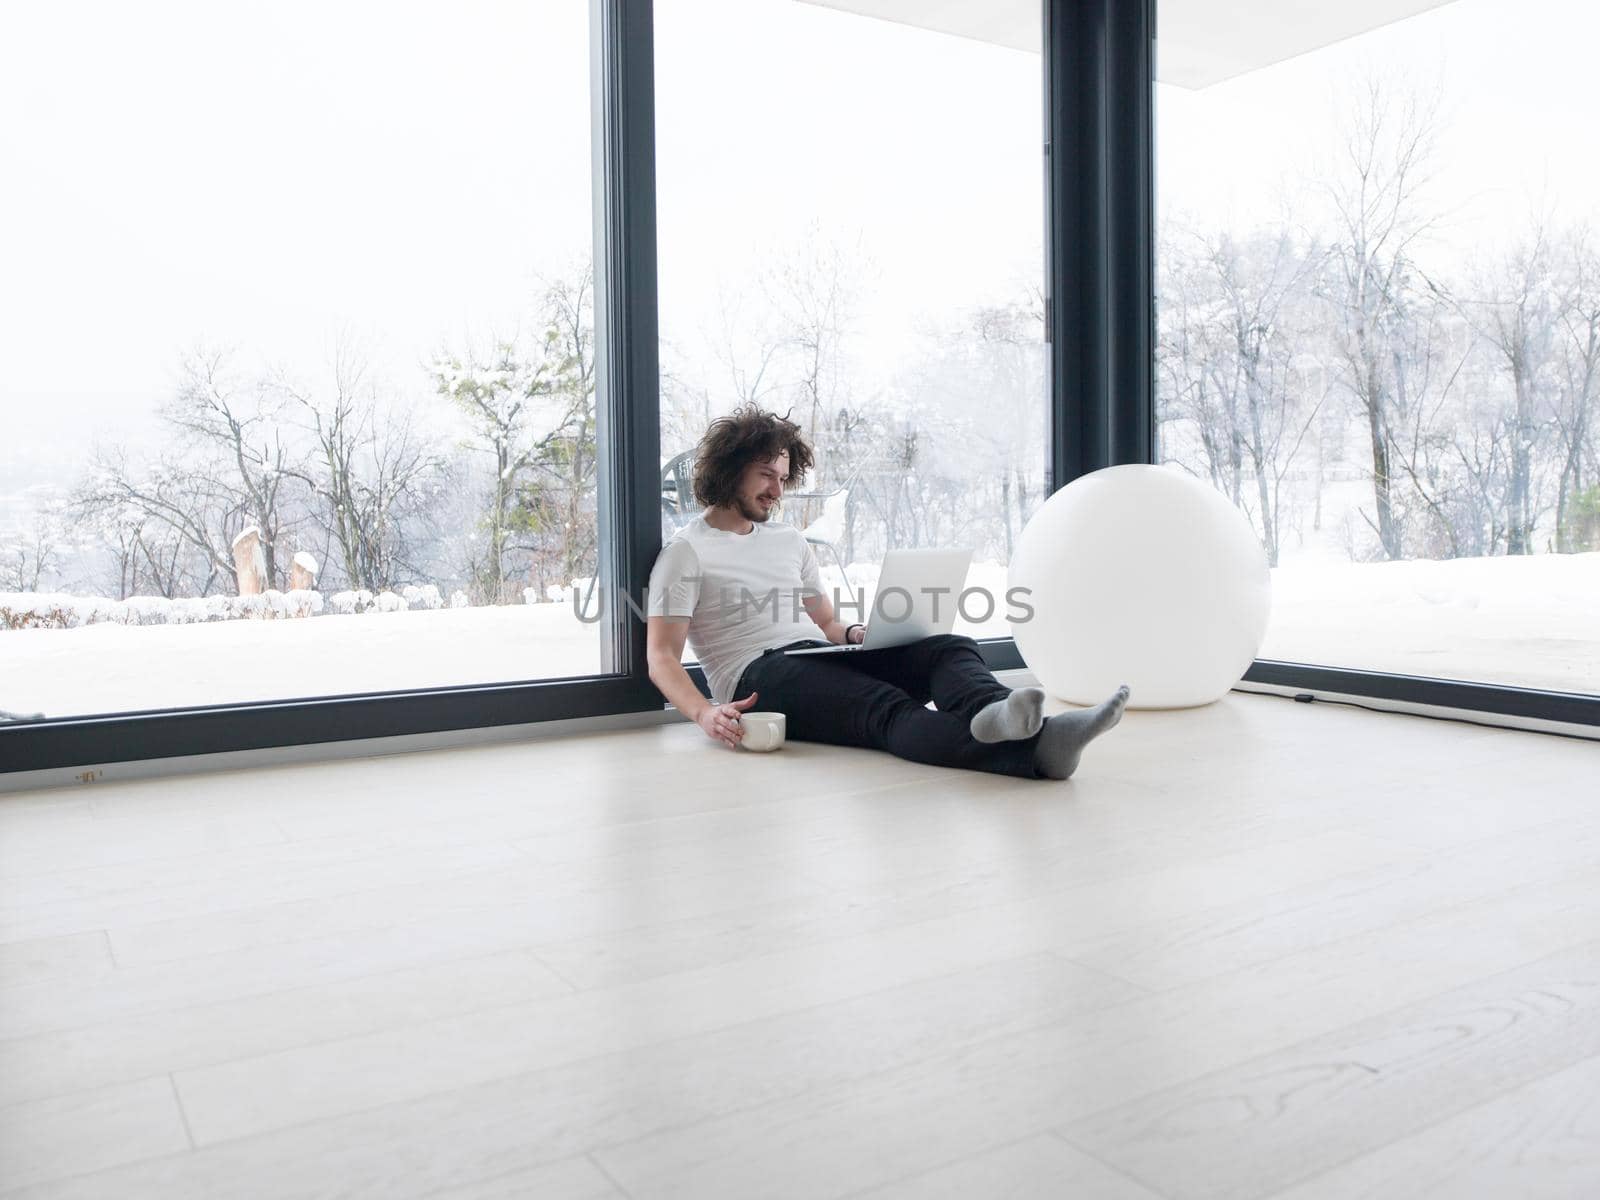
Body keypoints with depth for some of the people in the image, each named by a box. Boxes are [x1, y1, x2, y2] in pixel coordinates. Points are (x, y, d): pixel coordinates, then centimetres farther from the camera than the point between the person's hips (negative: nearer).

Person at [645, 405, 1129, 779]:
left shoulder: (790, 541, 26)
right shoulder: (685, 550, 5)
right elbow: (662, 658, -4)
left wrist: (856, 634, 2)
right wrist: (705, 712, -25)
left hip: (821, 660, 7)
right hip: (760, 676, -7)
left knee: (951, 647, -20)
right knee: (887, 707, -37)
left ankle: (1016, 725, -55)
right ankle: (1030, 752, -64)